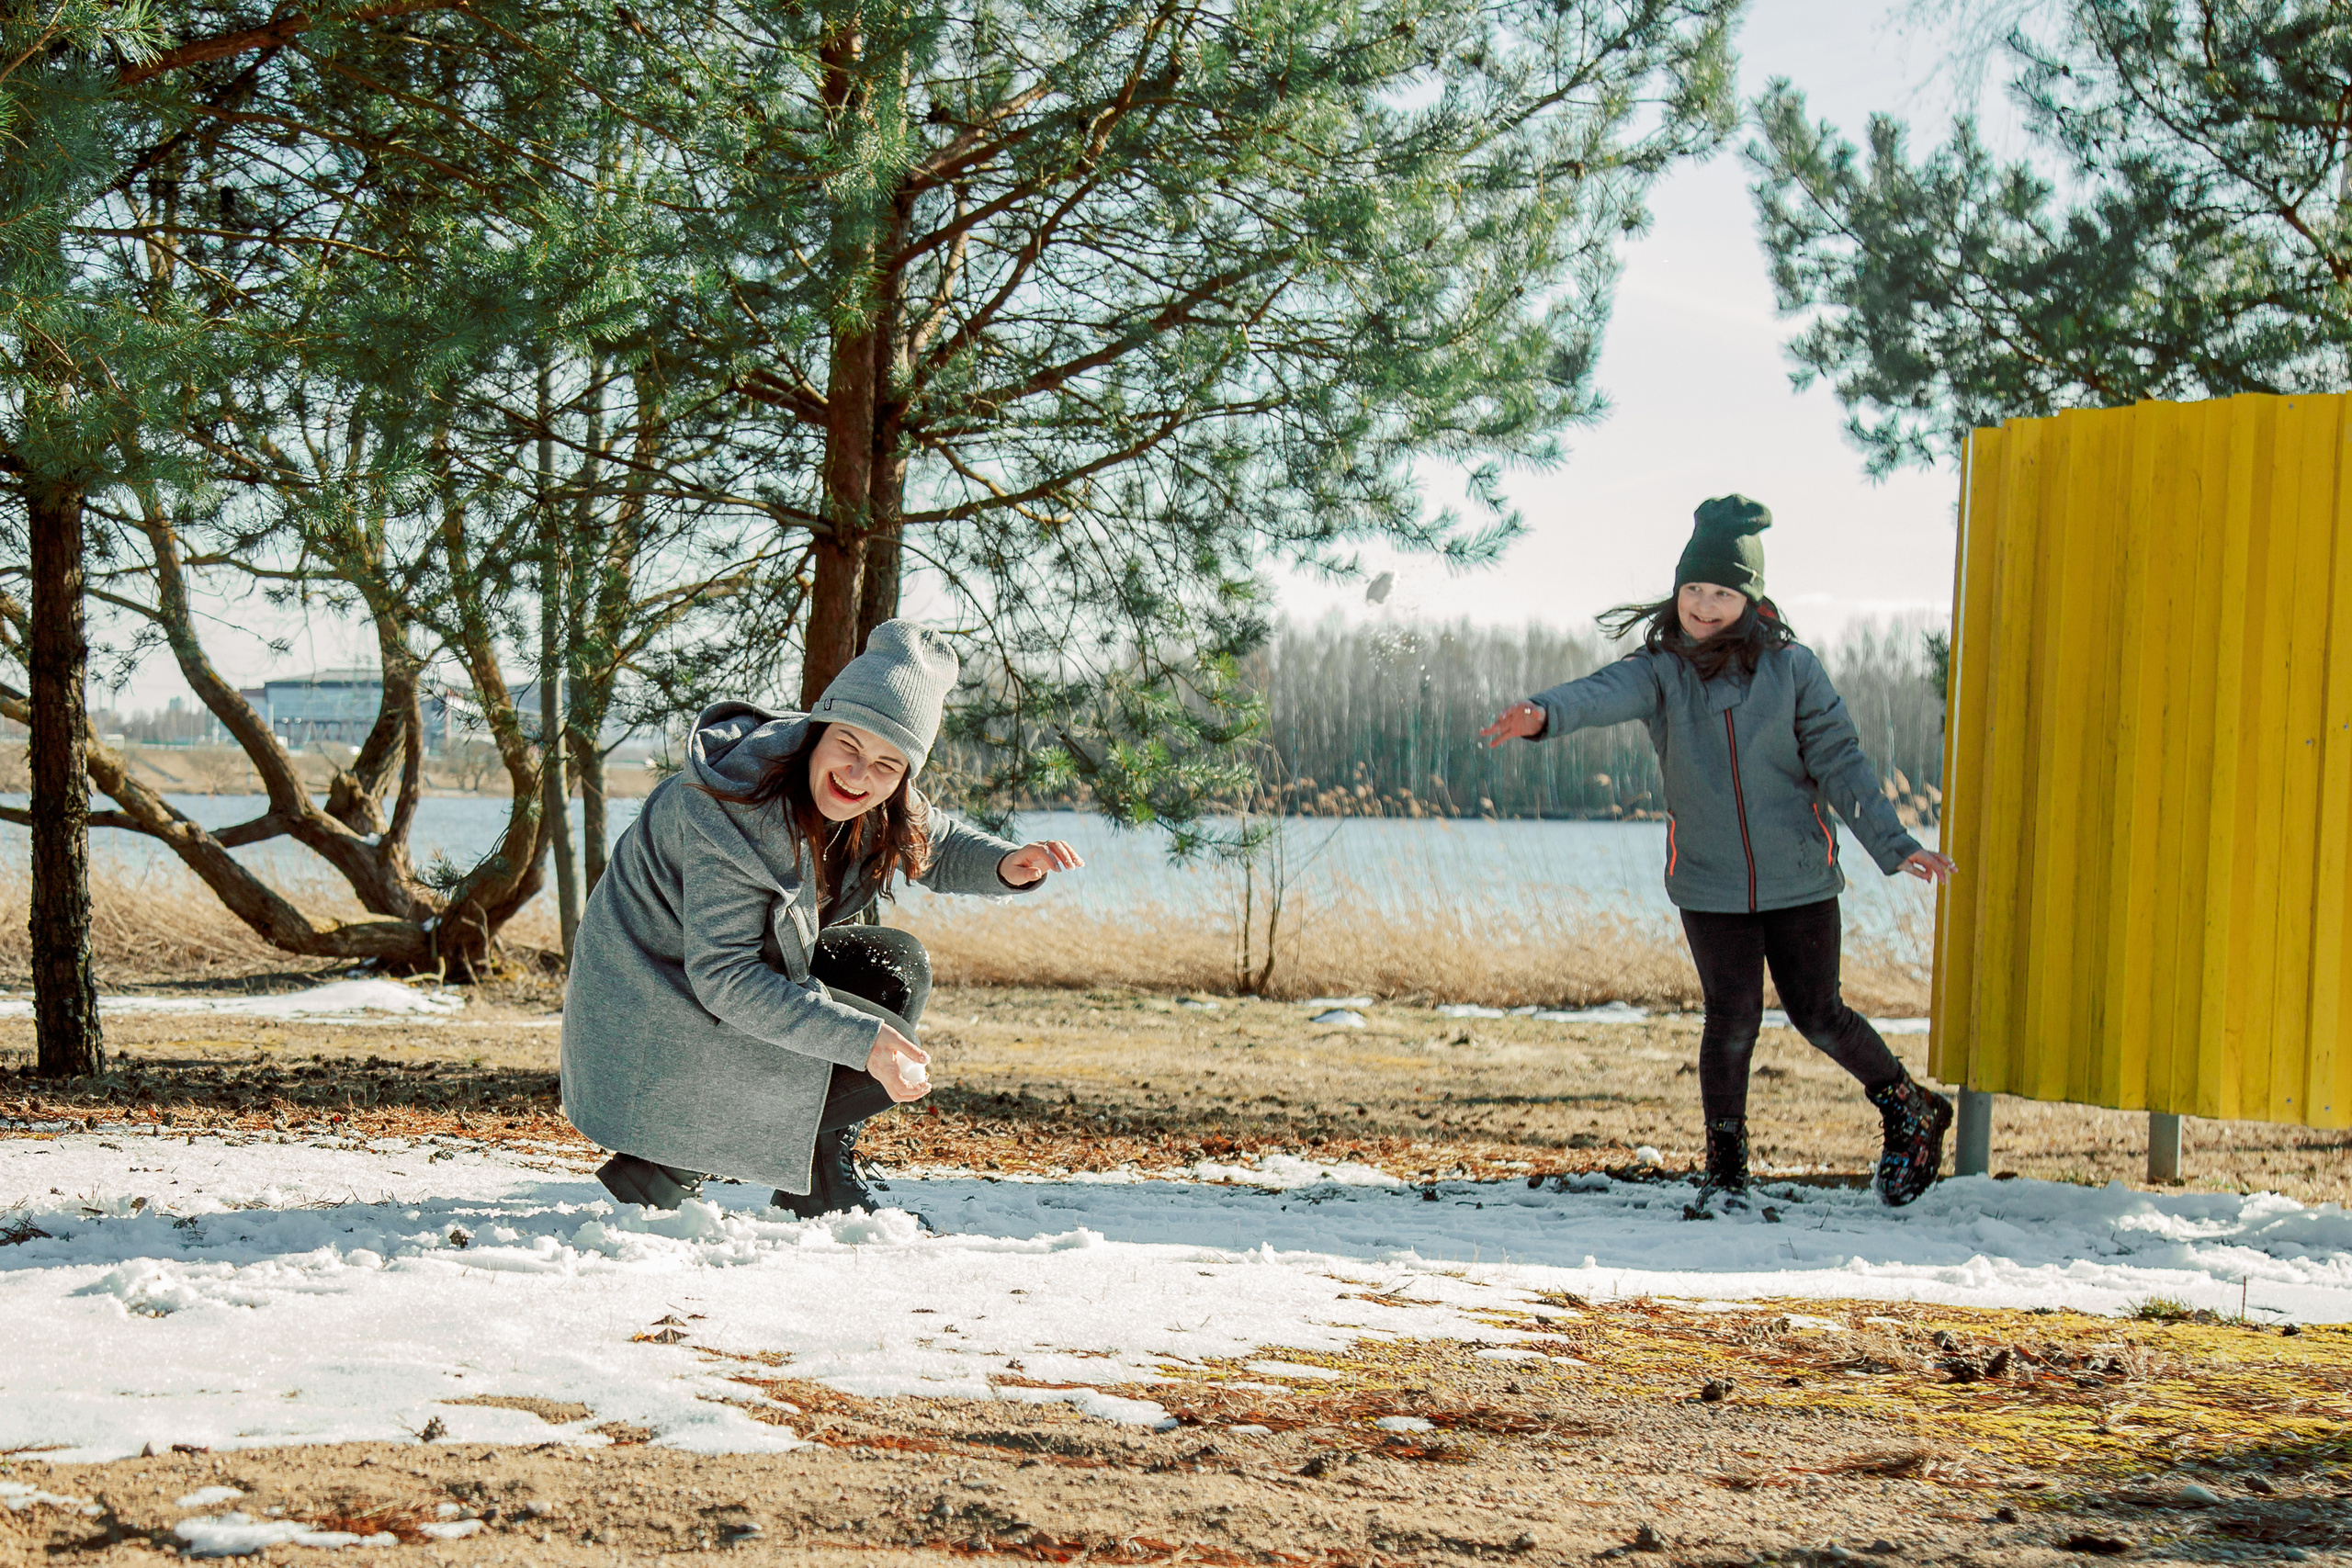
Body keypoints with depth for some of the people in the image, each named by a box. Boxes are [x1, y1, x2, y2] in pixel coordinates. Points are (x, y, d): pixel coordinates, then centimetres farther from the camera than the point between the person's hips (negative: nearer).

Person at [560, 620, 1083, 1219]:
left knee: (899, 965, 8)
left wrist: (1005, 865, -9)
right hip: (656, 1028, -9)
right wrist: (865, 1040, -36)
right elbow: (722, 976, -31)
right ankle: (664, 1169, -9)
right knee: (888, 1063, -14)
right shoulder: (740, 811, -30)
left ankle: (821, 1189, 12)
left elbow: (934, 843, 14)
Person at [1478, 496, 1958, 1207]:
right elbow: (1606, 693, -24)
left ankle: (1909, 1107, 32)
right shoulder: (1660, 669, -3)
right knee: (1732, 1017, -5)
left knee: (1817, 1015, 6)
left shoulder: (1791, 667, -2)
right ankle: (1725, 1165, 14)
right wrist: (1544, 713, -46)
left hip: (1798, 878, 0)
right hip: (1710, 885, 0)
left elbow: (1839, 761, -1)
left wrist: (1893, 844, -11)